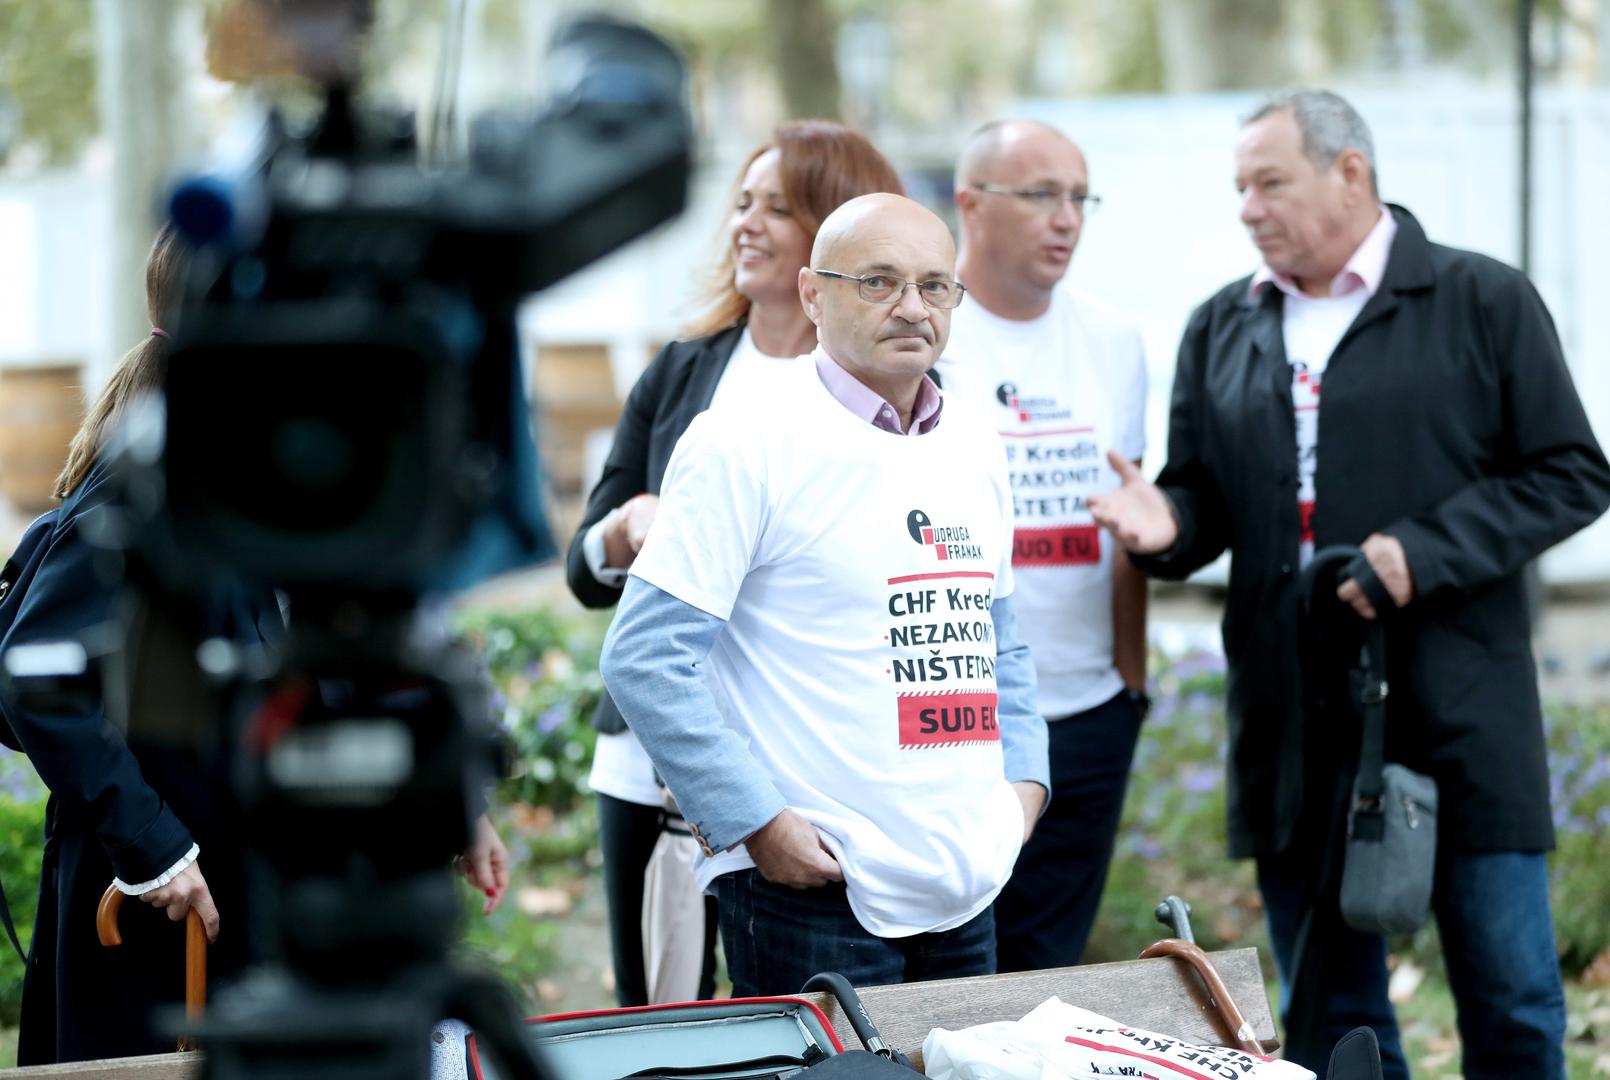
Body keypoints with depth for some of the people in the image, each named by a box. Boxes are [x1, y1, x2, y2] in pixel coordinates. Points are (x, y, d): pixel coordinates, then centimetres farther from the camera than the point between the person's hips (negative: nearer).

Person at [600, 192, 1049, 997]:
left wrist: (1022, 779, 11)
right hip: (811, 891, -7)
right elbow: (643, 661, -13)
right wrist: (758, 823, -15)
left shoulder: (974, 449, 14)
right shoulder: (745, 448, -9)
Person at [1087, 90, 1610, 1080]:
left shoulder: (1484, 303, 0)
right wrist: (1169, 524, -7)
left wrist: (1424, 554, -15)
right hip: (1292, 728, 4)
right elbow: (1204, 495, 17)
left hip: (1457, 724, -4)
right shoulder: (1223, 329, 14)